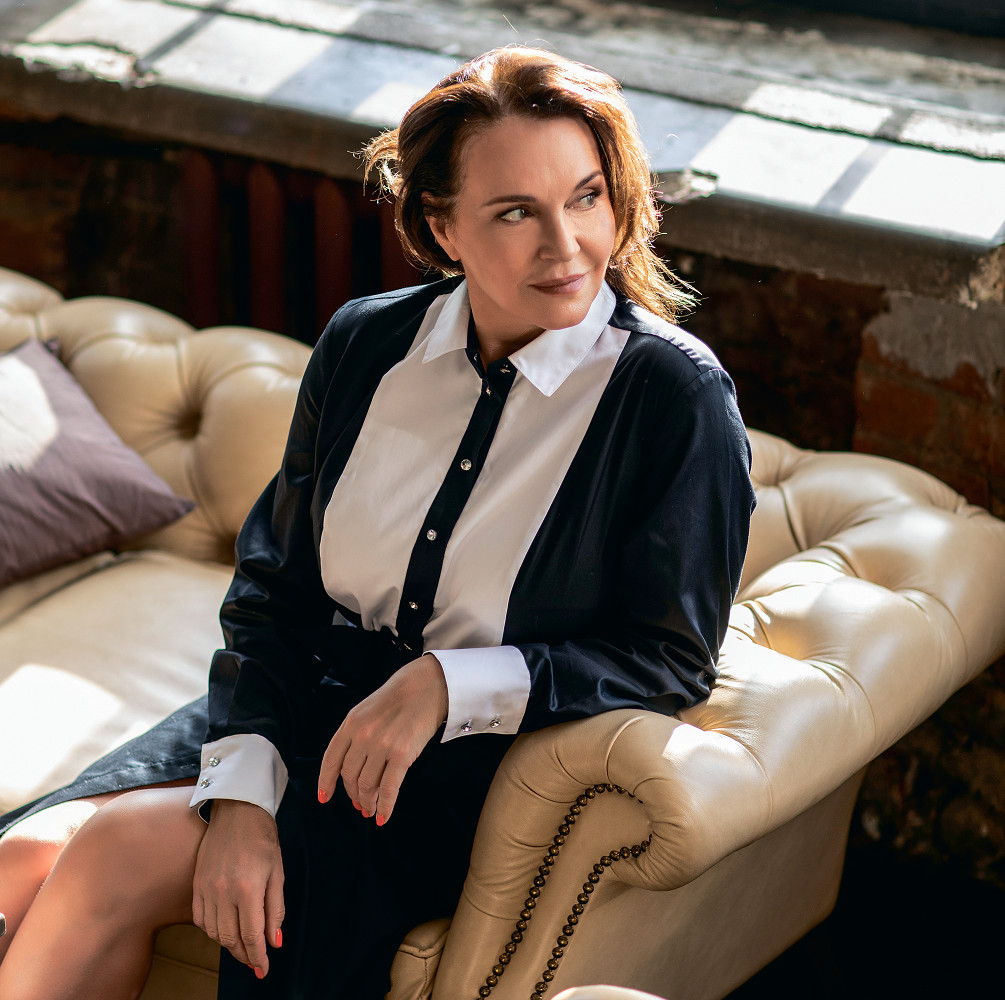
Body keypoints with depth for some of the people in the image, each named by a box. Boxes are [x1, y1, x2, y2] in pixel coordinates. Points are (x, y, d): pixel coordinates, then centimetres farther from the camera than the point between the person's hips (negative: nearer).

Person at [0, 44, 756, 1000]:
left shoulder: (678, 399, -11)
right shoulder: (365, 343, 1)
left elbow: (670, 658, -8)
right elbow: (272, 587, 2)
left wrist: (448, 684, -21)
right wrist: (241, 794, -14)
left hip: (471, 768, -4)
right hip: (305, 705, 5)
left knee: (114, 854, -22)